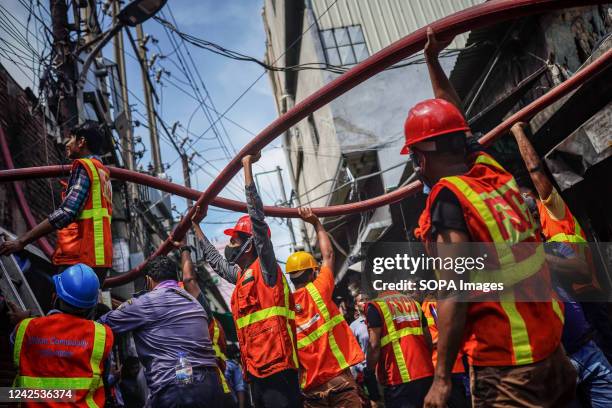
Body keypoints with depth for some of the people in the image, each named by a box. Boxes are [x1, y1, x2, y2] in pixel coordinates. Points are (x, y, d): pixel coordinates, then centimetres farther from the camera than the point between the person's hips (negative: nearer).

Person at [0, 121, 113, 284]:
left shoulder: (83, 166, -4)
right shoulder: (102, 171, 22)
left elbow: (67, 212, -17)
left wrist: (22, 241, -16)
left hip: (80, 258, -9)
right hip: (97, 256, 9)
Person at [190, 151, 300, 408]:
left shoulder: (265, 268, -3)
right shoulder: (241, 275, 20)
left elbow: (257, 217, -12)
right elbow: (214, 260, 39)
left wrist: (247, 167, -11)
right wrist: (196, 226, 44)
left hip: (277, 369, -9)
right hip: (256, 372, 9)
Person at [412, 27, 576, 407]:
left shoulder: (448, 201, -17)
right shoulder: (493, 172, 2)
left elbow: (453, 297, -20)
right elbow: (453, 119, 20)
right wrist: (432, 60, 28)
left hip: (505, 367, -8)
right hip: (552, 345, 8)